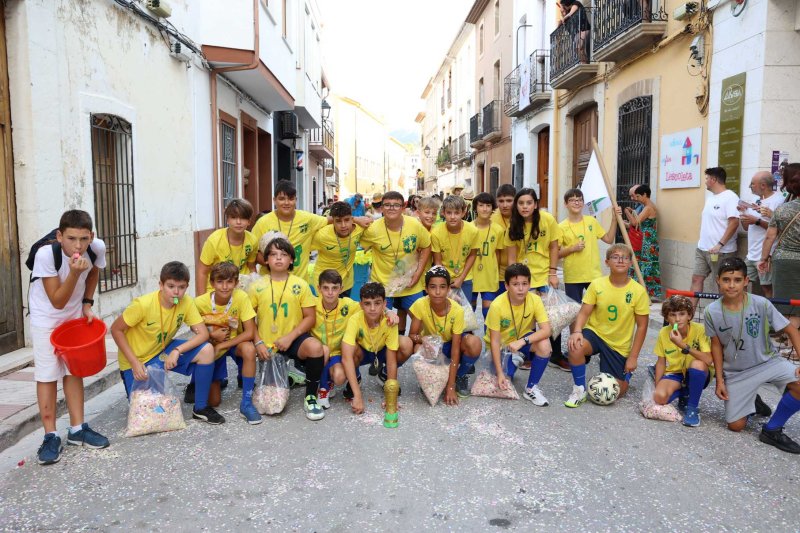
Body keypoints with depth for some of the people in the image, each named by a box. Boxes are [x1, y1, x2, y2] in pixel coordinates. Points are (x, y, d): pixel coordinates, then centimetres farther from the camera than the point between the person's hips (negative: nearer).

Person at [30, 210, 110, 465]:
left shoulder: (97, 247, -22)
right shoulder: (46, 254, -32)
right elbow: (57, 301, -27)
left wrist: (87, 304, -4)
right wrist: (74, 273, -40)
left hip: (76, 314, 4)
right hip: (46, 317, -4)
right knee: (47, 374, -2)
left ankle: (77, 429, 21)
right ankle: (51, 436, 9)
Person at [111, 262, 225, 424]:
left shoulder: (187, 302, -16)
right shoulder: (143, 304, -28)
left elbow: (203, 334, -18)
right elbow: (116, 329, -18)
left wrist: (177, 351, -33)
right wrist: (135, 363, -23)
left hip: (163, 350, 4)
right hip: (136, 360, -3)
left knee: (206, 350, -20)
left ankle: (200, 408, -5)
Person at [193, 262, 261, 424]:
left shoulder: (241, 297, -24)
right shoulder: (200, 303, -22)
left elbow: (250, 332, -24)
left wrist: (221, 346, -27)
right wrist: (212, 335, -23)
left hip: (234, 343, 0)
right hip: (210, 348, 0)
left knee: (249, 349, -37)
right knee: (213, 401, -1)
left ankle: (246, 403, -21)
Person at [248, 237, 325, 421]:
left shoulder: (300, 284, -3)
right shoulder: (257, 287, -1)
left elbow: (310, 317, -3)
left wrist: (290, 337, -15)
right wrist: (258, 343, -11)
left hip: (293, 340, -1)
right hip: (267, 344, 1)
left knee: (315, 347, -36)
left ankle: (310, 397, -15)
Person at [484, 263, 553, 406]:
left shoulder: (535, 300, -20)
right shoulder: (497, 305, -26)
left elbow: (546, 330, -26)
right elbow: (494, 341, -20)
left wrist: (522, 341, -39)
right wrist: (500, 374, -23)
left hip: (523, 341, 2)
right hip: (501, 346, -1)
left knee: (544, 344, -30)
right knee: (504, 384, -16)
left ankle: (531, 388, -9)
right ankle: (514, 360, 18)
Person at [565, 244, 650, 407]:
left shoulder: (638, 291, -13)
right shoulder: (597, 285, -11)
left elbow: (642, 326, -6)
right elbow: (584, 313, -10)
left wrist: (633, 357, -7)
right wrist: (577, 331, -32)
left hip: (620, 346, 0)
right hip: (595, 333, 0)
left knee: (616, 392, 0)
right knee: (575, 347, -35)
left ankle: (626, 373, 36)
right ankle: (579, 390, -12)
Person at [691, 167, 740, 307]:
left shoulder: (730, 197, -13)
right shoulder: (710, 197, 14)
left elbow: (734, 223, -21)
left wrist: (720, 245, -24)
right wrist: (702, 240, 14)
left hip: (721, 252, -8)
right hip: (702, 249, 8)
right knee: (696, 279, 6)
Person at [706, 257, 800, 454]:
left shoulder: (761, 304, -19)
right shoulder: (712, 312, -15)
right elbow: (716, 345, -2)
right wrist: (719, 380, -2)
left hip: (767, 362, 0)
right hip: (735, 373, 1)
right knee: (735, 426, 0)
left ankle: (772, 430, -8)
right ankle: (752, 404, 35)